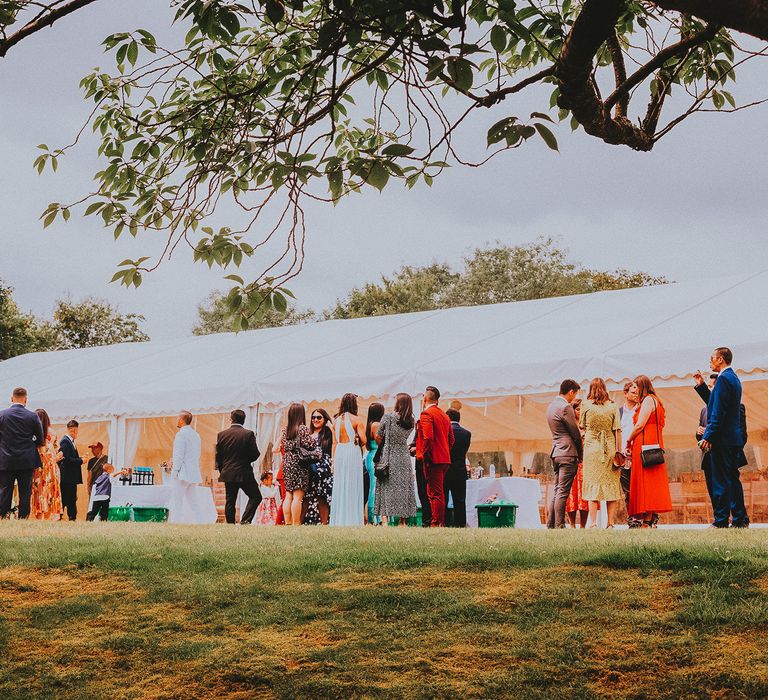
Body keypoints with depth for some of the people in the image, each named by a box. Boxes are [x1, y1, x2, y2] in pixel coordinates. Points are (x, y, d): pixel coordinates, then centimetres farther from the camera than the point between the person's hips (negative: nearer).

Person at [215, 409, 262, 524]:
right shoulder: (248, 434, -9)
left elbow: (218, 455, 5)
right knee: (256, 497, 5)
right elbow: (255, 454, -9)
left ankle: (230, 524, 9)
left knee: (230, 501, 10)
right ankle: (245, 520, -9)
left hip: (228, 473, 4)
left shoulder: (221, 434, 2)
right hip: (244, 473, -4)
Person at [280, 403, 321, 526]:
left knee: (288, 496, 8)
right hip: (299, 464, -7)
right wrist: (315, 438, 5)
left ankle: (288, 523, 7)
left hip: (287, 464, 7)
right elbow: (309, 444, -13)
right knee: (298, 496, -7)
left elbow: (283, 446, 16)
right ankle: (296, 524, -9)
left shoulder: (285, 429, 10)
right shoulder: (302, 428, -9)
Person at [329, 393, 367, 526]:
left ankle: (338, 520, 11)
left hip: (339, 453, 5)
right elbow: (363, 440, -11)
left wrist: (333, 461, 13)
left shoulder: (337, 420, 10)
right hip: (353, 452, -5)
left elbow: (334, 443, 11)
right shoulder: (357, 420, -6)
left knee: (339, 486, 9)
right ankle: (352, 520, -2)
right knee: (352, 487, -1)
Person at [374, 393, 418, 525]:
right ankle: (402, 520, 9)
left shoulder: (388, 417, -9)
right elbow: (404, 438, 6)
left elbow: (378, 436, -4)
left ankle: (384, 520, -11)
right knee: (403, 488, 8)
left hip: (388, 458, -3)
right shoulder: (411, 422, 2)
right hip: (404, 457, 3)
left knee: (386, 488, -1)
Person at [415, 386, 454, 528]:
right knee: (439, 492, 14)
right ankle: (441, 522, 17)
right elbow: (451, 439, 19)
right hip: (445, 459, 9)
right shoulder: (444, 415, 17)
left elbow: (428, 437, -21)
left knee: (435, 493, -7)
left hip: (433, 459, -9)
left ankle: (436, 524, -6)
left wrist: (425, 456, -15)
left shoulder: (426, 414, -10)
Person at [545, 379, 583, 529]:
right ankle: (559, 526, -8)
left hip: (556, 452, 9)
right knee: (563, 492, -8)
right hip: (567, 453, -9)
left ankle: (551, 524, 12)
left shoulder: (552, 405, 16)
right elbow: (575, 433, -9)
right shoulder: (565, 407, -14)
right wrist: (580, 454, 3)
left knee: (556, 490, 12)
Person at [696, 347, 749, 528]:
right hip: (734, 439, 10)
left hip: (722, 439, -10)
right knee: (733, 479, 13)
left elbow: (718, 411, -19)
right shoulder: (733, 378, 18)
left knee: (721, 481, -8)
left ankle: (721, 521, -8)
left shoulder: (723, 379, -13)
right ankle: (740, 519, 15)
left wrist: (708, 436, -19)